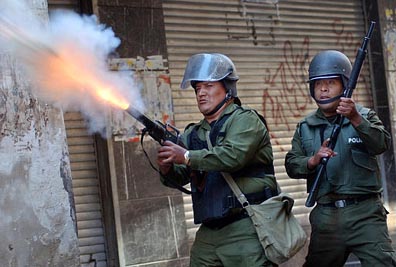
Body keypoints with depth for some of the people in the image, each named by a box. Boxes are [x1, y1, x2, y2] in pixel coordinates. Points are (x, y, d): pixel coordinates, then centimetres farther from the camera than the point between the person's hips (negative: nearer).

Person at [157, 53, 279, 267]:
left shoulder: (244, 120, -3)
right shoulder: (193, 134, 17)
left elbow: (234, 155, -21)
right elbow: (180, 177, 11)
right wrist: (167, 169, -12)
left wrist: (187, 157, -24)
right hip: (208, 232, 7)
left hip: (245, 228, -6)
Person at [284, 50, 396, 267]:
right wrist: (313, 161, -17)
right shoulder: (305, 127, 12)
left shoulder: (364, 116, 5)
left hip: (364, 211, -3)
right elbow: (291, 165, 4)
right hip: (325, 215, 3)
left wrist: (356, 119, -28)